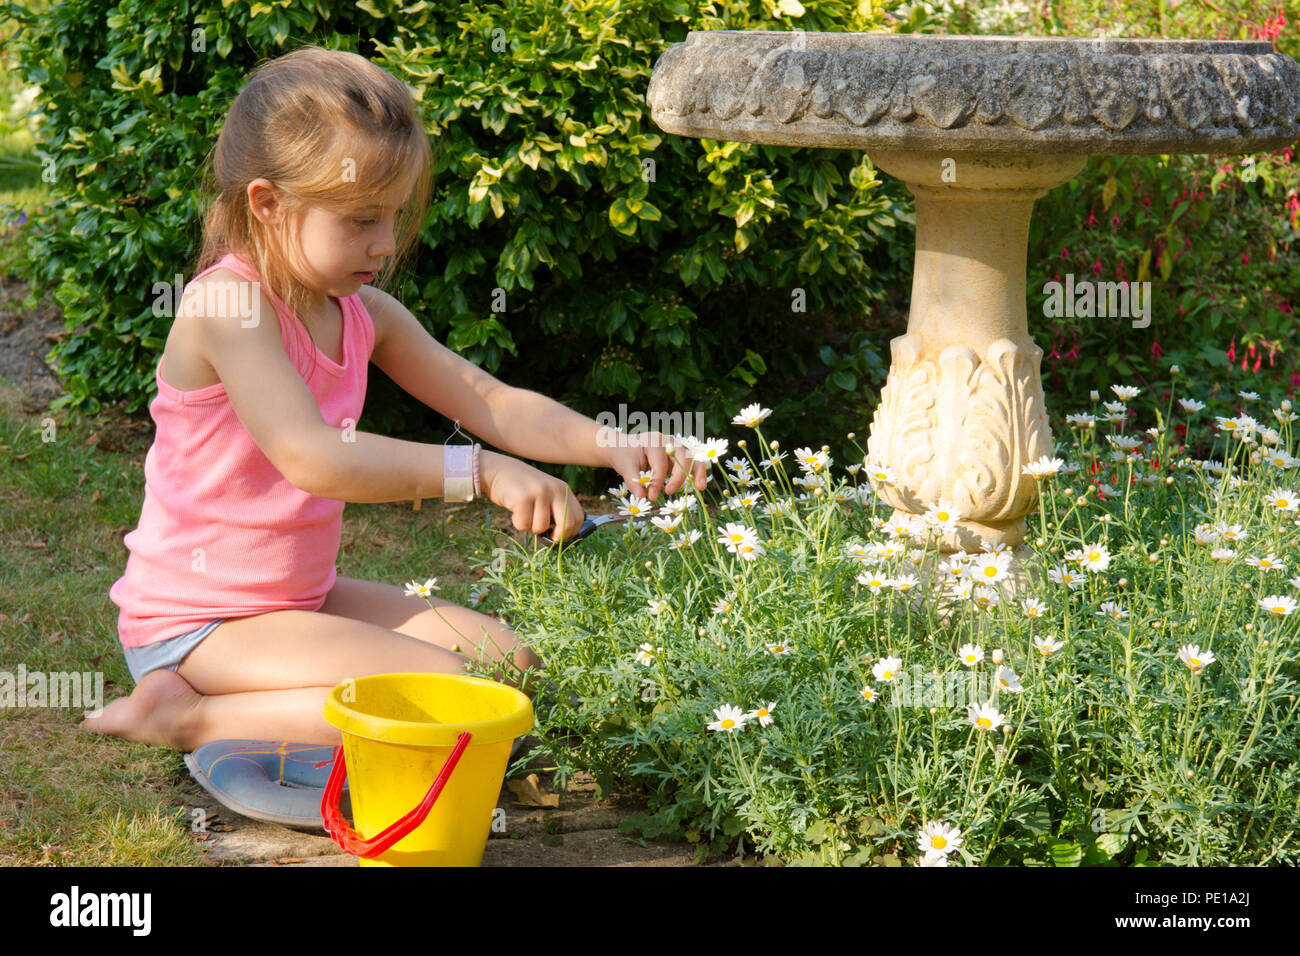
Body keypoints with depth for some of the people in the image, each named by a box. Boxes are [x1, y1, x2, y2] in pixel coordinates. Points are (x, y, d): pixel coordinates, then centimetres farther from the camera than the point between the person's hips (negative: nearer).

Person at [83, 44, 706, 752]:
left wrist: (612, 446, -12)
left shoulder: (363, 313, 4)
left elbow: (490, 401, 5)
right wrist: (481, 471, -36)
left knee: (510, 663, 9)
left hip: (303, 597, 9)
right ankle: (192, 717, -14)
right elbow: (312, 457, -33)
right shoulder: (227, 303, -21)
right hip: (195, 626, -9)